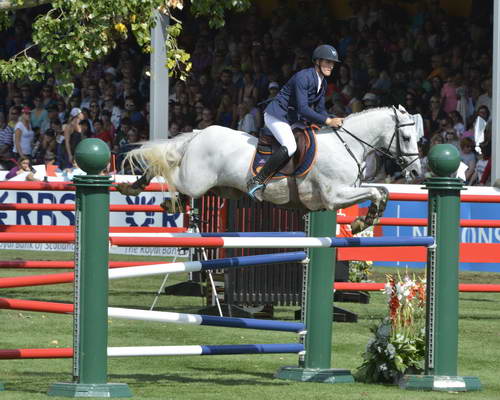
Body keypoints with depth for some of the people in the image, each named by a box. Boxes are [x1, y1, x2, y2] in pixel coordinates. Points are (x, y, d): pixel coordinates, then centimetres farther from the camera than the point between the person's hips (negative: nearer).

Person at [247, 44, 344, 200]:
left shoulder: (323, 83, 7)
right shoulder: (303, 77, -23)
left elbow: (320, 110, 12)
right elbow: (303, 108, -29)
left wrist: (334, 120, -7)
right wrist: (328, 121, -31)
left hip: (293, 119, 10)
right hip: (276, 115, -10)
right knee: (290, 147, -30)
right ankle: (257, 181, -26)